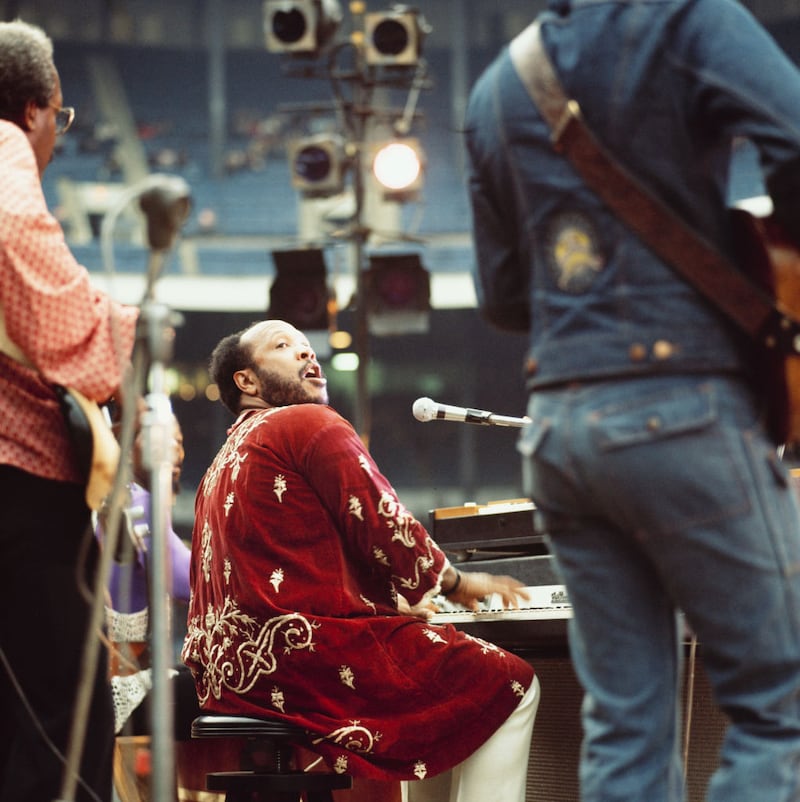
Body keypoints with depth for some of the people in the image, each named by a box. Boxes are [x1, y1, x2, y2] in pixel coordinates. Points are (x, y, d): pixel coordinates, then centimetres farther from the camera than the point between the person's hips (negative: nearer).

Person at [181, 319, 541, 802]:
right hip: (307, 652, -10)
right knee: (511, 685, -2)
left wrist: (399, 601, 29)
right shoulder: (309, 424, -3)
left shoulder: (223, 464, 24)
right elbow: (385, 531, -8)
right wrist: (456, 583, 11)